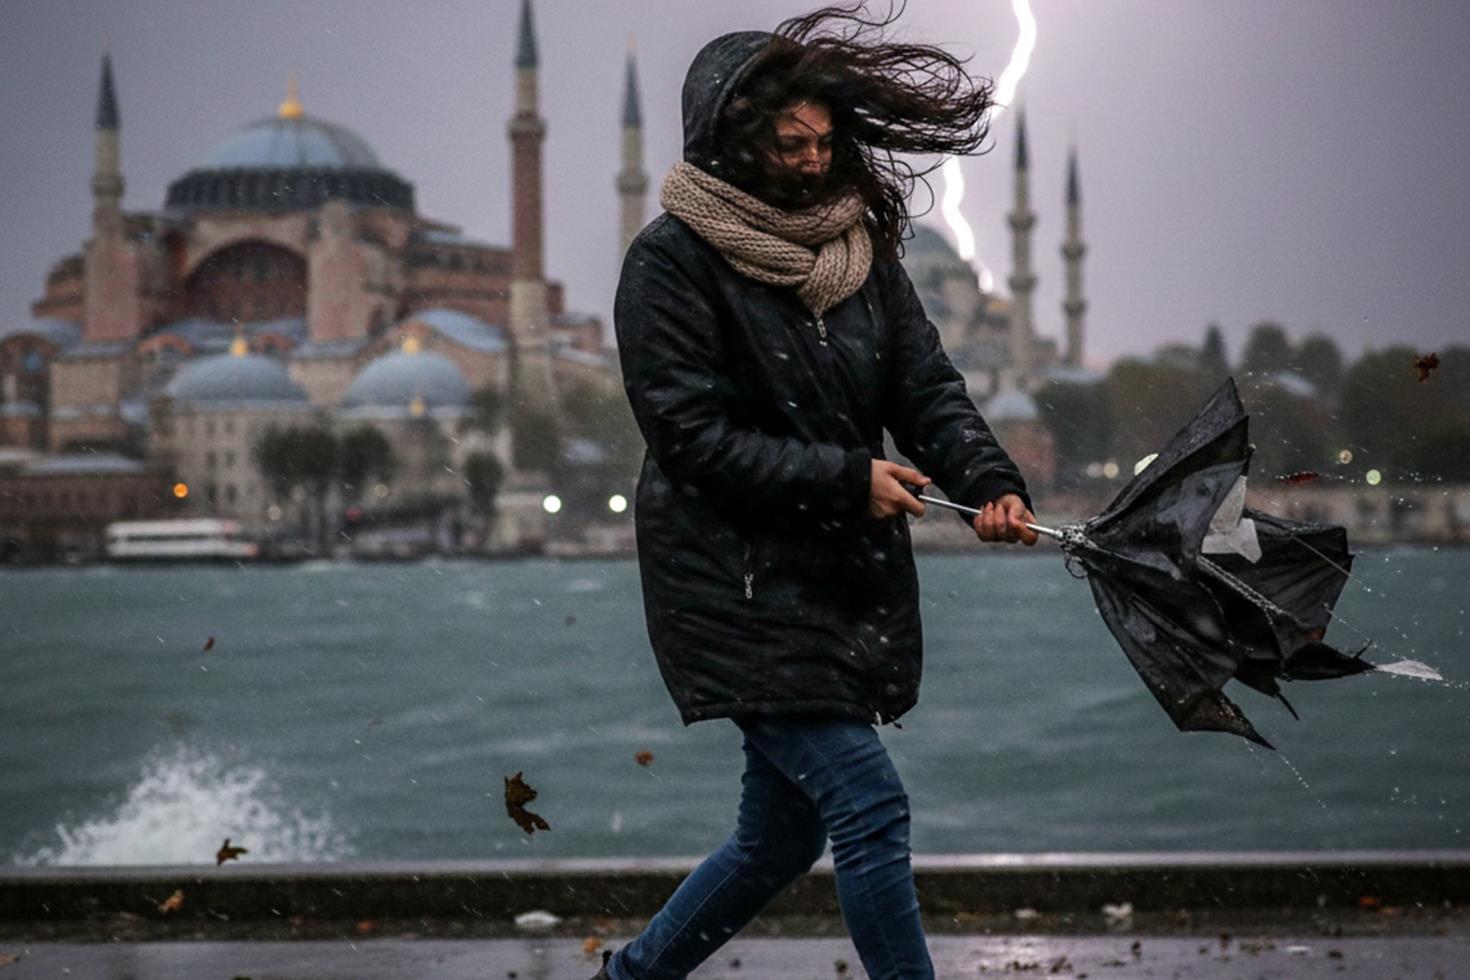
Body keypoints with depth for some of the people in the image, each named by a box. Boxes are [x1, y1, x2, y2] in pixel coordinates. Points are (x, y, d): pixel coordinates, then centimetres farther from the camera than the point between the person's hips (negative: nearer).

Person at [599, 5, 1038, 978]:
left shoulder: (859, 248, 10)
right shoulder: (672, 261, -10)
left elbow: (926, 384, 4)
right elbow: (693, 437, -14)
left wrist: (989, 479, -15)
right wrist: (847, 478, -18)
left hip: (843, 583, 7)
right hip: (739, 586, -7)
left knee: (781, 835, 15)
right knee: (870, 807, -13)